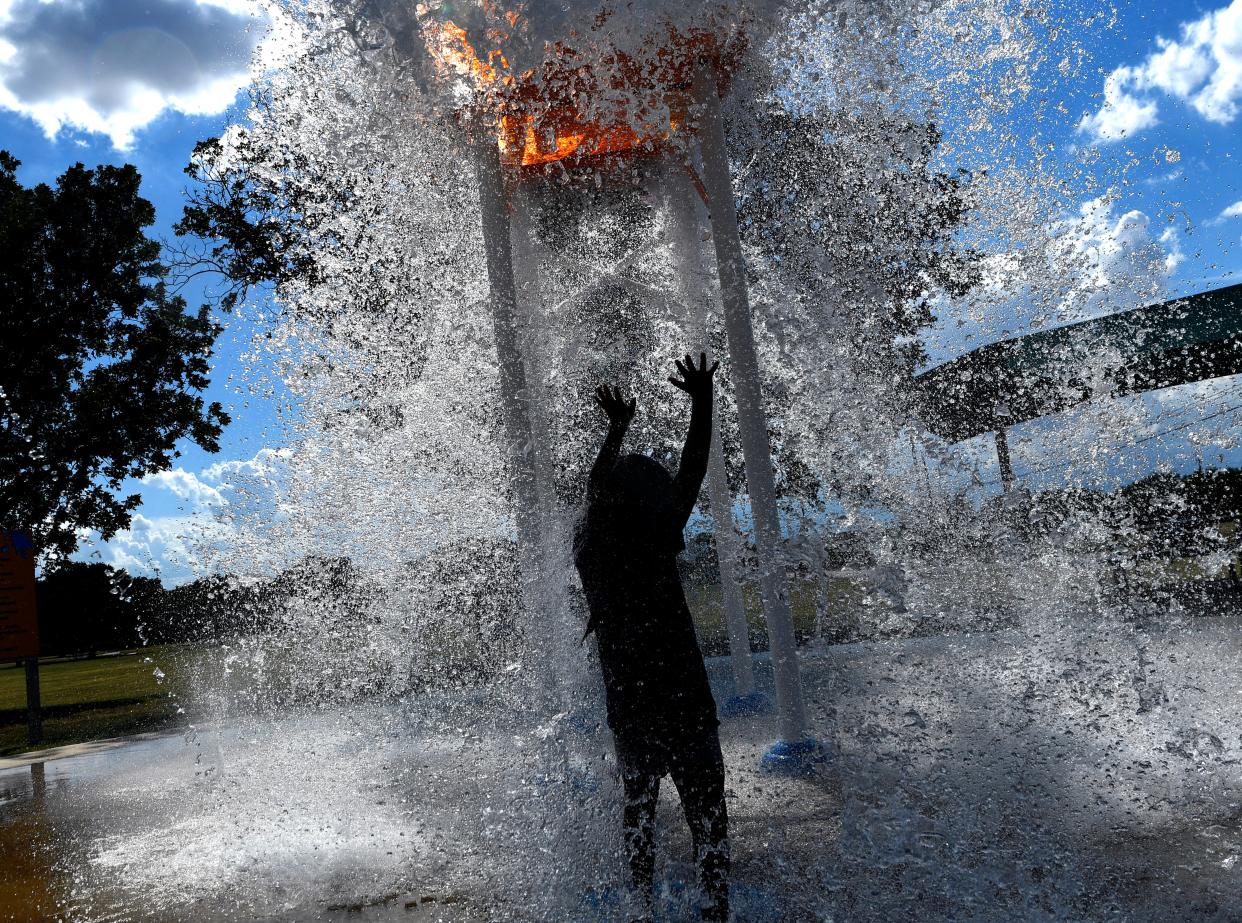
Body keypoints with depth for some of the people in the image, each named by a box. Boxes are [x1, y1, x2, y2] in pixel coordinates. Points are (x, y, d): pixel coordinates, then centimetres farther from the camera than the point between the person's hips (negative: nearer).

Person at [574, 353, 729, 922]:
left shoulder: (589, 547, -3)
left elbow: (599, 495, 17)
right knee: (707, 817, 5)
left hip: (628, 709, 6)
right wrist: (702, 401, 5)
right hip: (684, 707, -5)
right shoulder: (655, 548, -16)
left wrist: (617, 428, 28)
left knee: (638, 812, 20)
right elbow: (693, 473, -5)